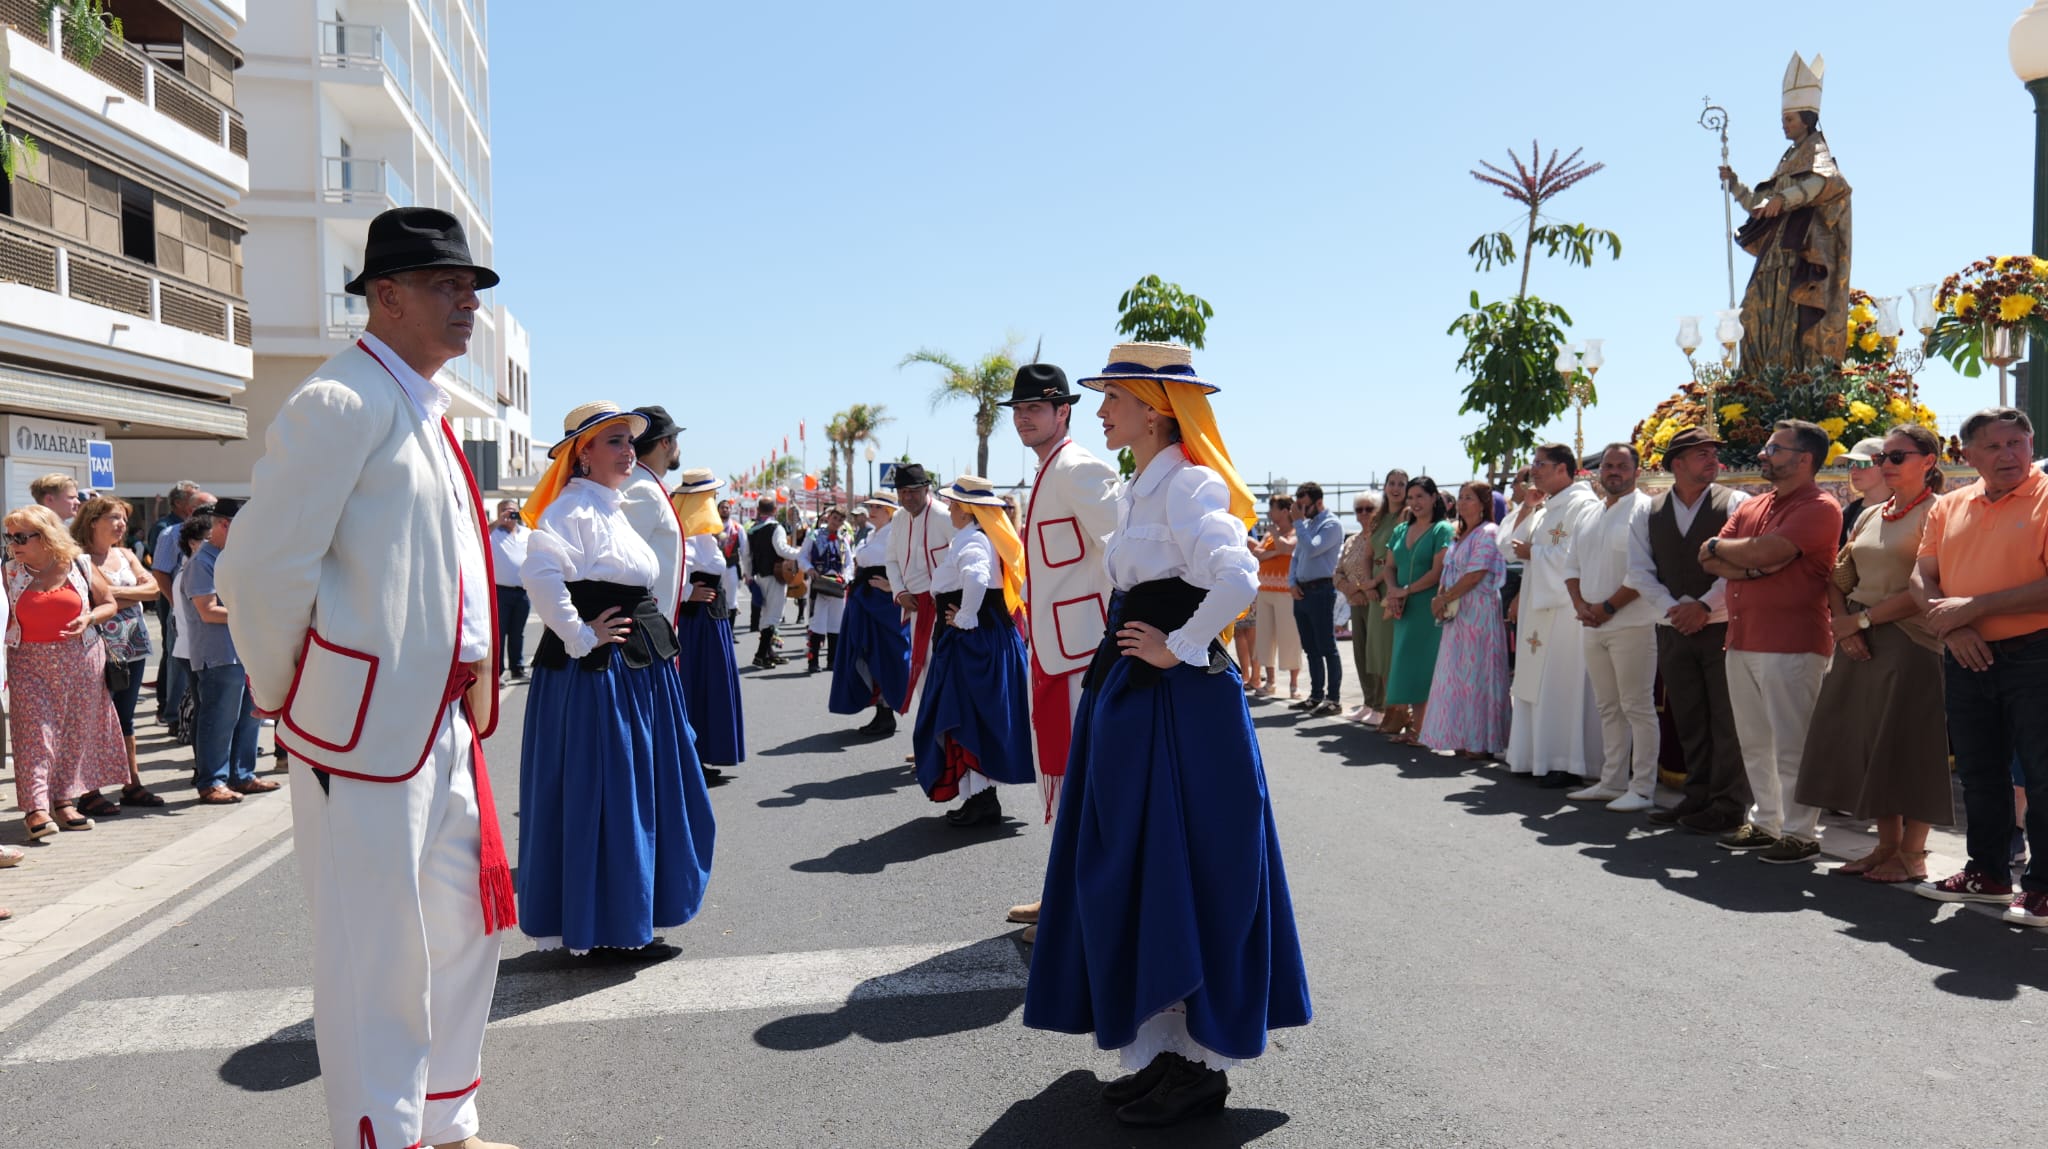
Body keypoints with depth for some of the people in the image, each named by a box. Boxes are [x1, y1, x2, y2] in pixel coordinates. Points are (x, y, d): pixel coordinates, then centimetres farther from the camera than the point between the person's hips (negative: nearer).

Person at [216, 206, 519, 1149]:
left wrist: (470, 689, 17)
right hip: (368, 722, -10)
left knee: (465, 924, 18)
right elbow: (259, 570, -18)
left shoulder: (426, 408, 16)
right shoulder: (342, 401, -14)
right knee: (380, 956, 0)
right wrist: (289, 700, -7)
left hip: (443, 717, 10)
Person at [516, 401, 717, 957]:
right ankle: (607, 927, 9)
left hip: (637, 669, 10)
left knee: (640, 794, 15)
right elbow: (539, 574, -30)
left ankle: (629, 914, 26)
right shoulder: (573, 508, -14)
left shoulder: (613, 509, 18)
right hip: (596, 672, -10)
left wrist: (657, 635, 18)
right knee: (602, 798, -2)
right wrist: (581, 638, -23)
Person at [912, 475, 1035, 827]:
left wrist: (964, 619, -22)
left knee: (968, 716, -6)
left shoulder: (970, 541, -16)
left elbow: (976, 579, -37)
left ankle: (982, 798, -3)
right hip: (991, 636, 10)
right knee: (975, 716, 14)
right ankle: (981, 796, 20)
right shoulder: (982, 538, 15)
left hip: (972, 640, -10)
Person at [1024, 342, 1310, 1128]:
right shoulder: (1138, 492, 15)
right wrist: (1127, 657, 14)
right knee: (1130, 878, 14)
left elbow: (1237, 578, -30)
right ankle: (1162, 1053, 27)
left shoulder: (1189, 484, -15)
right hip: (1126, 699, 10)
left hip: (1178, 706, -10)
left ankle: (1201, 1064, 15)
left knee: (1182, 878, 0)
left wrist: (1179, 650, -20)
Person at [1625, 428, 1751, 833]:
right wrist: (1672, 608, -8)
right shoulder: (1650, 513, 9)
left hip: (1724, 627, -4)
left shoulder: (1735, 503, -2)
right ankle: (1698, 797, 20)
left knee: (1727, 720, -2)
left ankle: (1728, 804, 6)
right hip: (1674, 631, 4)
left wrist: (1705, 606, -14)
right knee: (1689, 722, 11)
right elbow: (1639, 570, 4)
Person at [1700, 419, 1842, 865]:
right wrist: (1752, 567, -11)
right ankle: (1764, 823, 24)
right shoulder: (1752, 507, 17)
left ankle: (1801, 833, 5)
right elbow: (1710, 559, 7)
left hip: (1792, 644, -8)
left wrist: (1721, 547, -1)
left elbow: (1765, 551, -20)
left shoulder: (1819, 508, -8)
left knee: (1791, 744, -3)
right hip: (1743, 640, 8)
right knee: (1754, 742, 14)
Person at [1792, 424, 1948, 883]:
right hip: (1859, 644, 7)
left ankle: (1912, 854, 7)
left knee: (1908, 746, -3)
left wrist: (1862, 619, -12)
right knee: (1867, 743, 8)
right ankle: (1887, 845, 18)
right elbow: (1838, 578, 16)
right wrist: (1843, 623, -2)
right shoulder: (1870, 516, 15)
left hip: (1911, 643, -7)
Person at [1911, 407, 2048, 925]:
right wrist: (1950, 624, -9)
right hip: (1967, 659, 6)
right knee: (1978, 774, 16)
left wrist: (1973, 607, -17)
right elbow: (1923, 578, 8)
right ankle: (1987, 873, 30)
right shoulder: (1949, 507, 10)